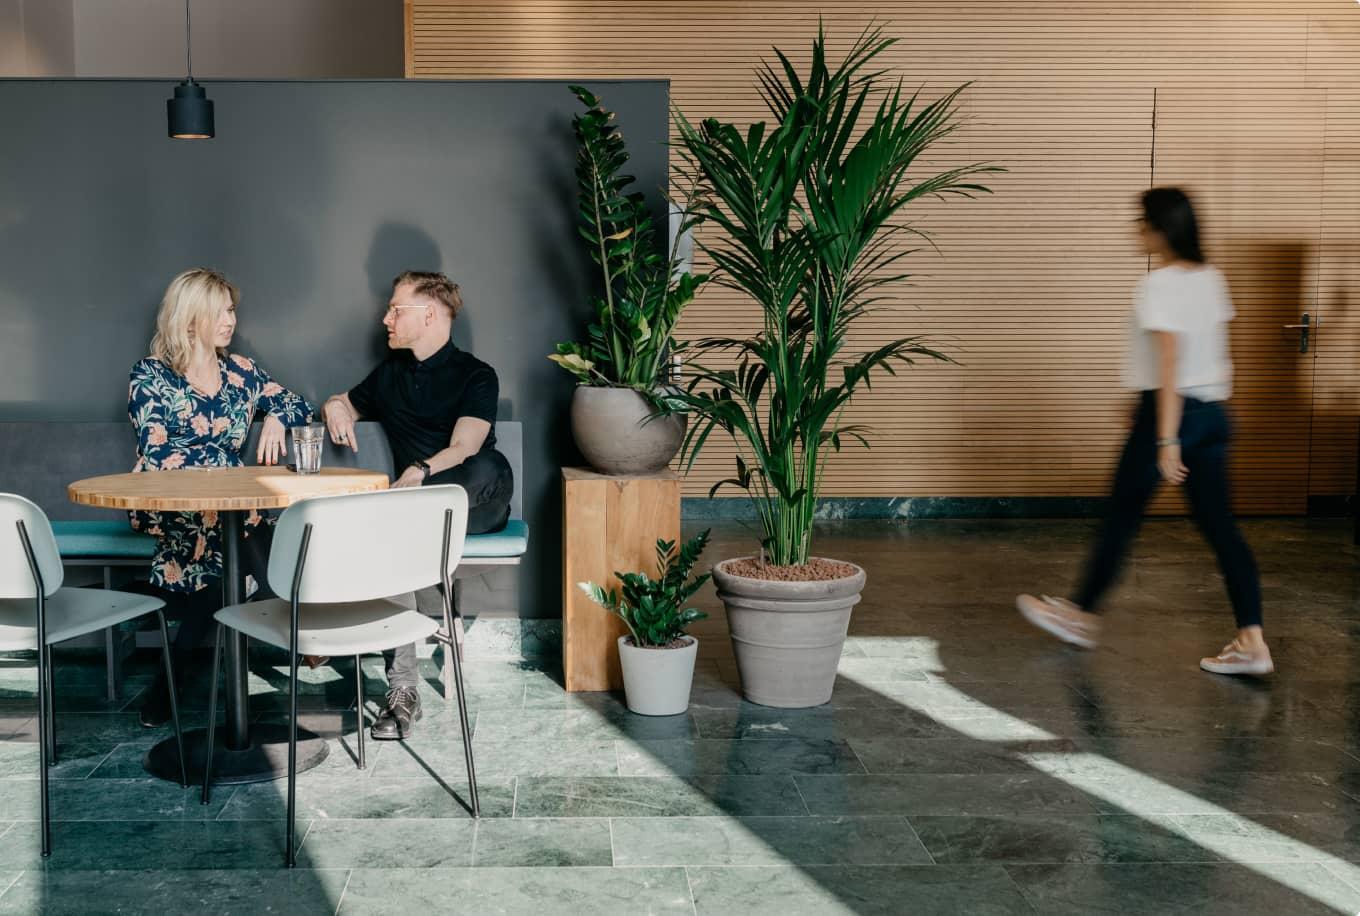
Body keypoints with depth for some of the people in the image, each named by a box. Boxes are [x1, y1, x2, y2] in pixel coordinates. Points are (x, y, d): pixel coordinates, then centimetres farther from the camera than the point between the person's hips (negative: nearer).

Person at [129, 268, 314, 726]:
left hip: (228, 503, 5)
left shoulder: (240, 371, 15)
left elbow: (299, 407, 16)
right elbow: (157, 456, -9)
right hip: (168, 508, -5)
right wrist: (230, 471, -15)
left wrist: (277, 417, -7)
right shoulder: (151, 375, 2)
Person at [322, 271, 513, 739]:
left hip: (476, 506, -4)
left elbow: (464, 449, -14)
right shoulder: (391, 372, 22)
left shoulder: (476, 375, 2)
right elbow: (346, 406, 38)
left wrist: (417, 474, -34)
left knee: (488, 467, -39)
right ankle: (403, 691, -33)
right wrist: (335, 406, 12)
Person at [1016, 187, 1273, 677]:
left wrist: (1166, 440, -21)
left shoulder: (1159, 285, -14)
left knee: (1122, 516, 8)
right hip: (1212, 414, 7)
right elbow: (1216, 355, 16)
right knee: (1220, 526, 5)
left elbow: (1169, 363, -20)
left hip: (1169, 411, -7)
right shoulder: (1212, 279, 9)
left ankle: (1082, 615, 24)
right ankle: (1252, 641, 1)